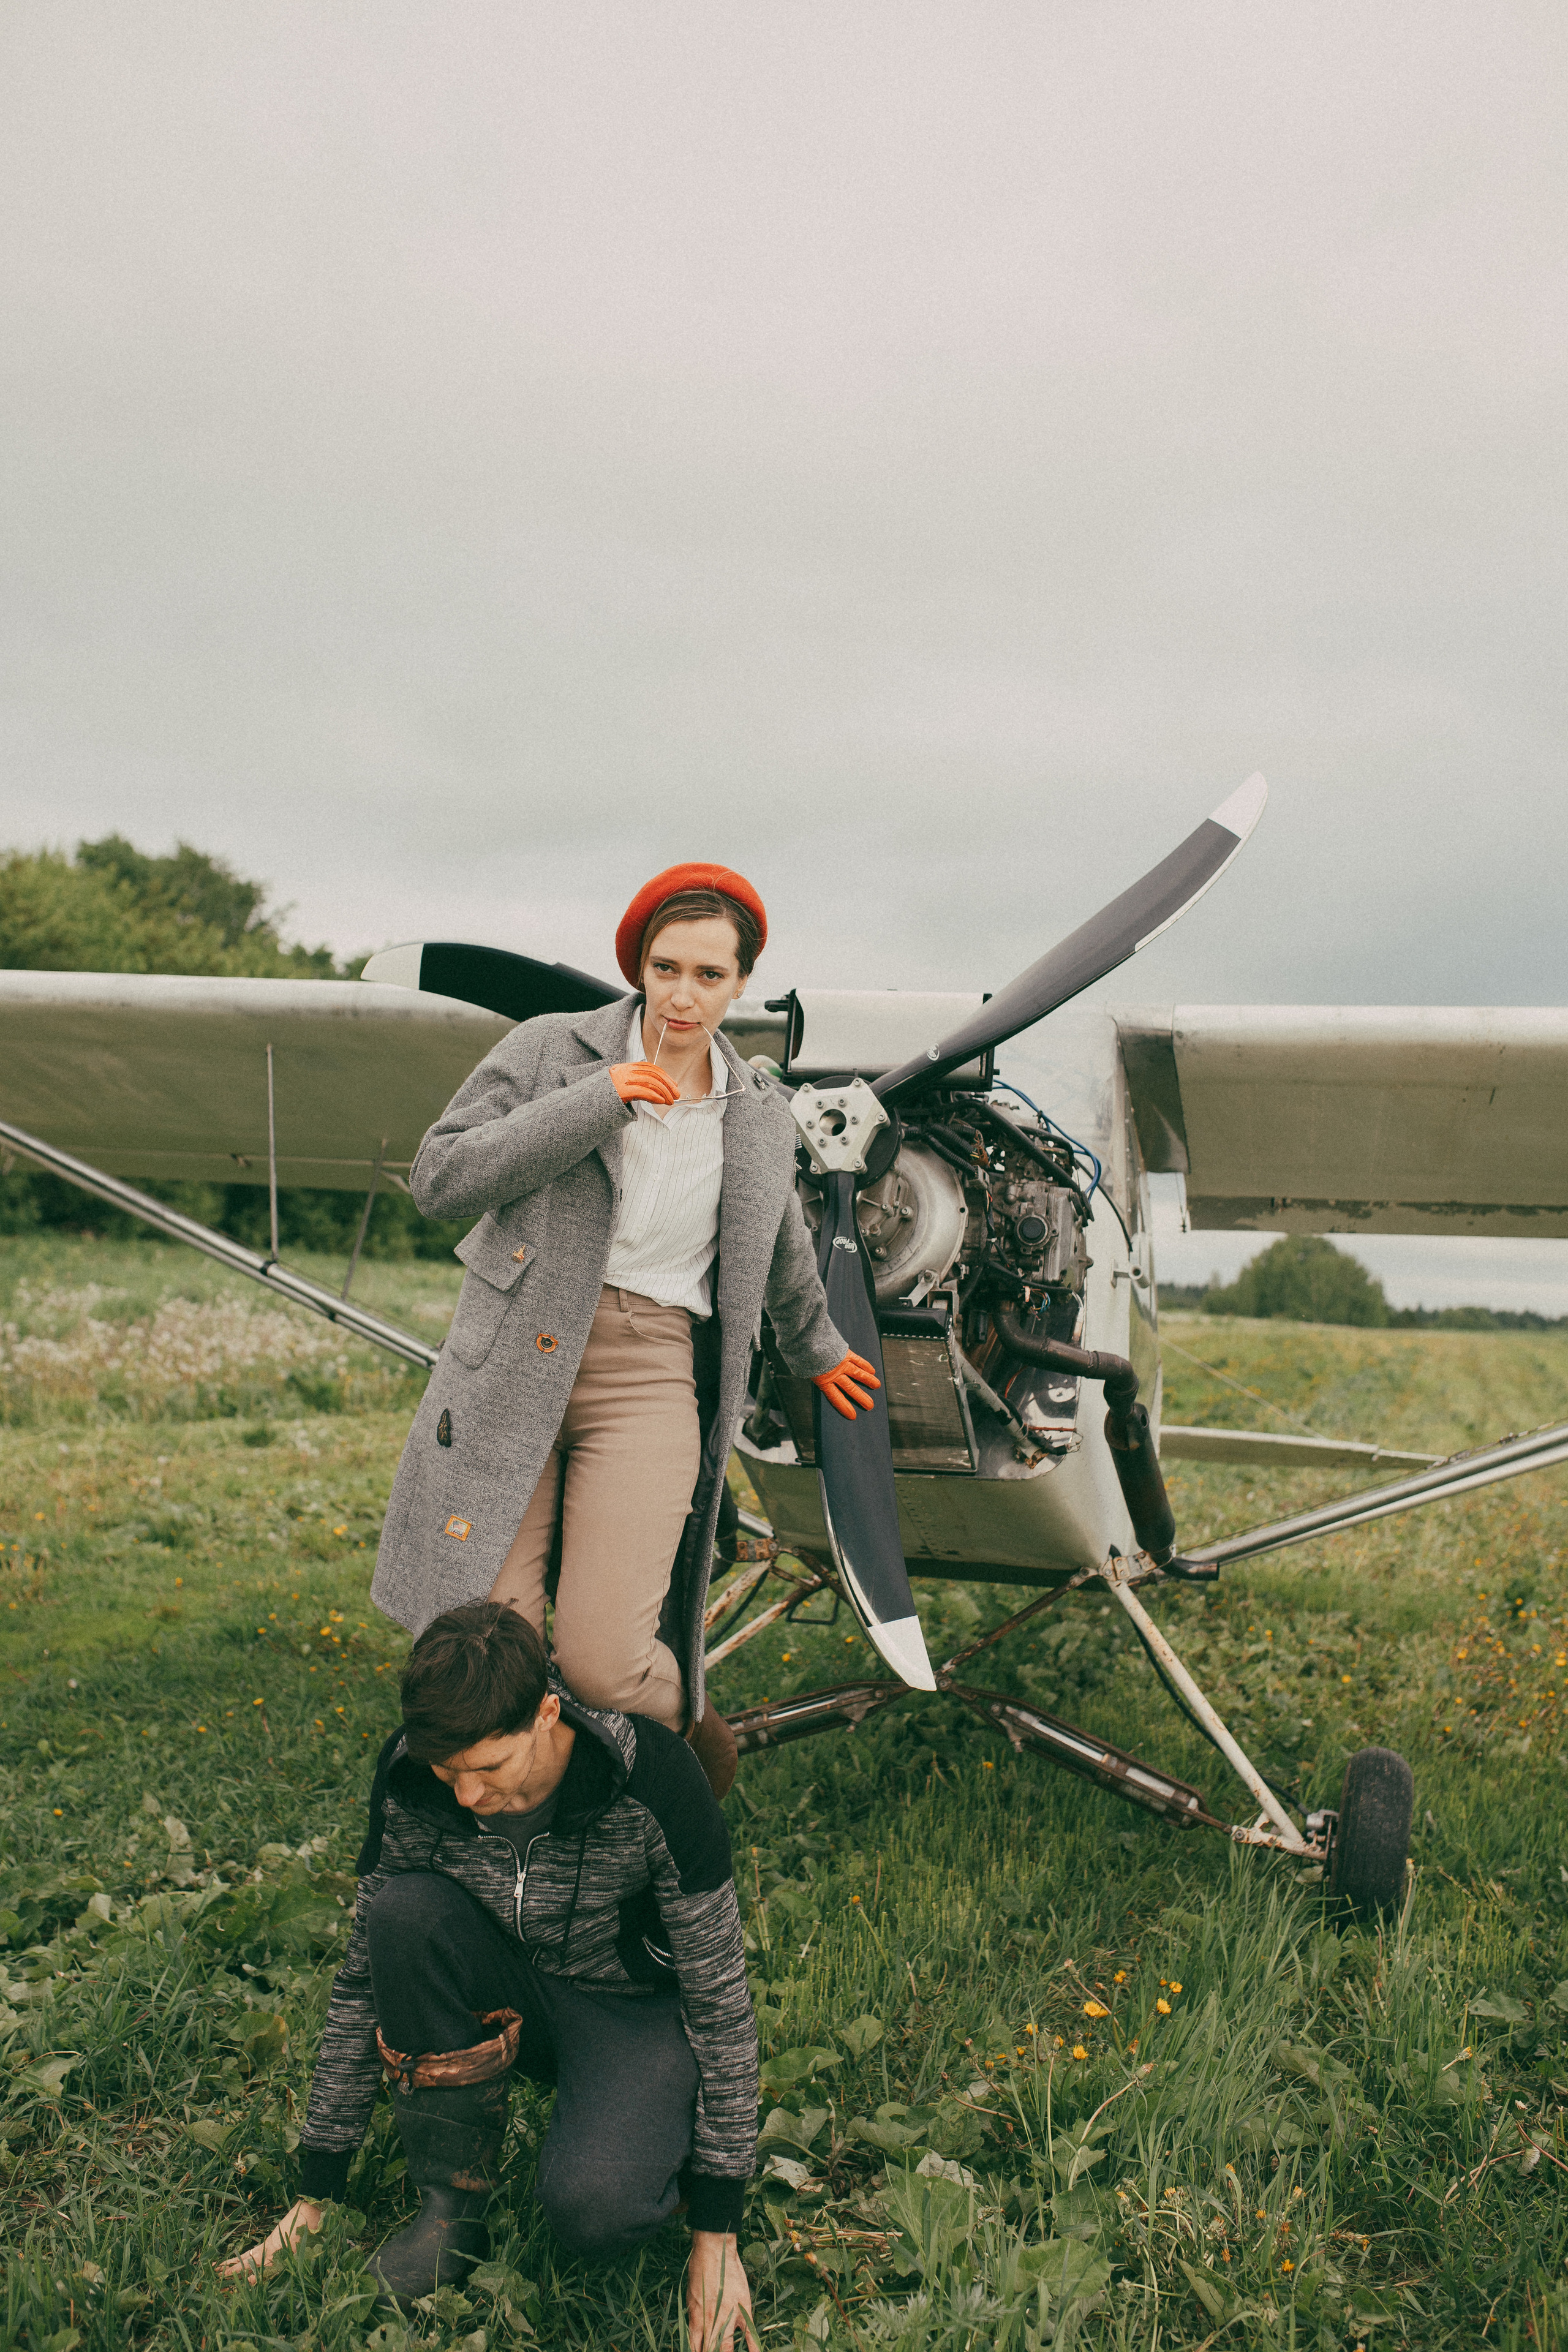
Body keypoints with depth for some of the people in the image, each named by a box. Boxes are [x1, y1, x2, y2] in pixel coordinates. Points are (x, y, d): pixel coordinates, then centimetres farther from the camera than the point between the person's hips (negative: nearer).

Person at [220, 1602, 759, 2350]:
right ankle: (453, 2203, -10)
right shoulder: (408, 1778, -19)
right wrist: (316, 2194, -3)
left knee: (590, 2205, -34)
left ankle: (638, 2147, 3)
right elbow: (364, 1979, -7)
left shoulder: (653, 1782, -29)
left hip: (637, 2011, -4)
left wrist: (716, 2235, -18)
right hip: (512, 2001, 4)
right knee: (405, 1909, -28)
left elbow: (720, 1998, -20)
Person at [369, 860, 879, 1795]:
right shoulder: (551, 1050, 2)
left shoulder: (761, 1115, 11)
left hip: (650, 1376, 1)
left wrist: (817, 1351, 42)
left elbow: (784, 1254, 28)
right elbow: (439, 1176, -5)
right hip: (514, 1366, 0)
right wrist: (591, 1106, -12)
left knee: (602, 1659, -11)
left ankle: (694, 1730, 24)